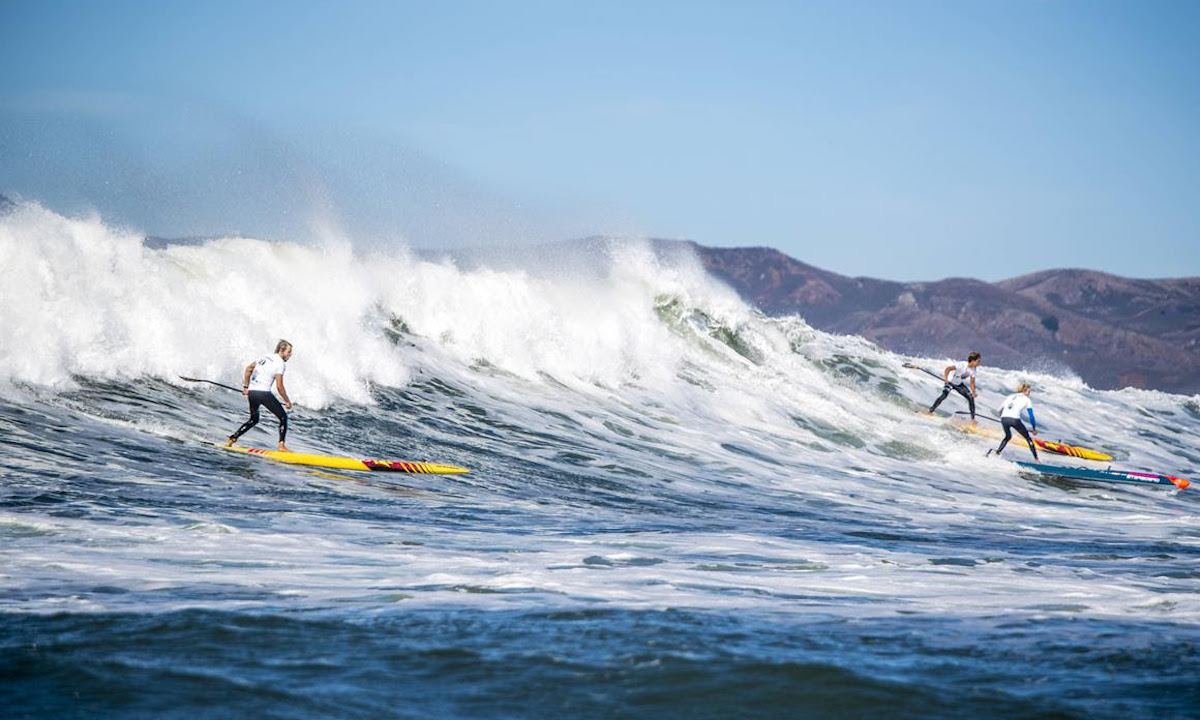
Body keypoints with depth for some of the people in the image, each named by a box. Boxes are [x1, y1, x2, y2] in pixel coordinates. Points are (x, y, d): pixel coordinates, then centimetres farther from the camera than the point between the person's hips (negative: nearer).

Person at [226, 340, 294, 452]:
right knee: (283, 417, 3)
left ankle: (231, 440, 21)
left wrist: (245, 386, 28)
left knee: (253, 420, 26)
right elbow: (279, 386, -11)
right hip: (263, 393, -8)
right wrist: (287, 401, -1)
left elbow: (248, 369, 25)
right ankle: (281, 446, -6)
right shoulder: (280, 364, -8)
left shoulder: (265, 358, 16)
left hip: (251, 392, 8)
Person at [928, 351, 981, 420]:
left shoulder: (973, 370, -10)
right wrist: (945, 378, -48)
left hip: (959, 384, 6)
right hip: (950, 382, -6)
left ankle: (972, 418, 1)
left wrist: (974, 392, -20)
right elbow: (948, 368, -32)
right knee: (944, 395, -29)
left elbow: (972, 382, -3)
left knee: (971, 397, -7)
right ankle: (931, 411, -18)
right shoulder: (962, 365, -30)